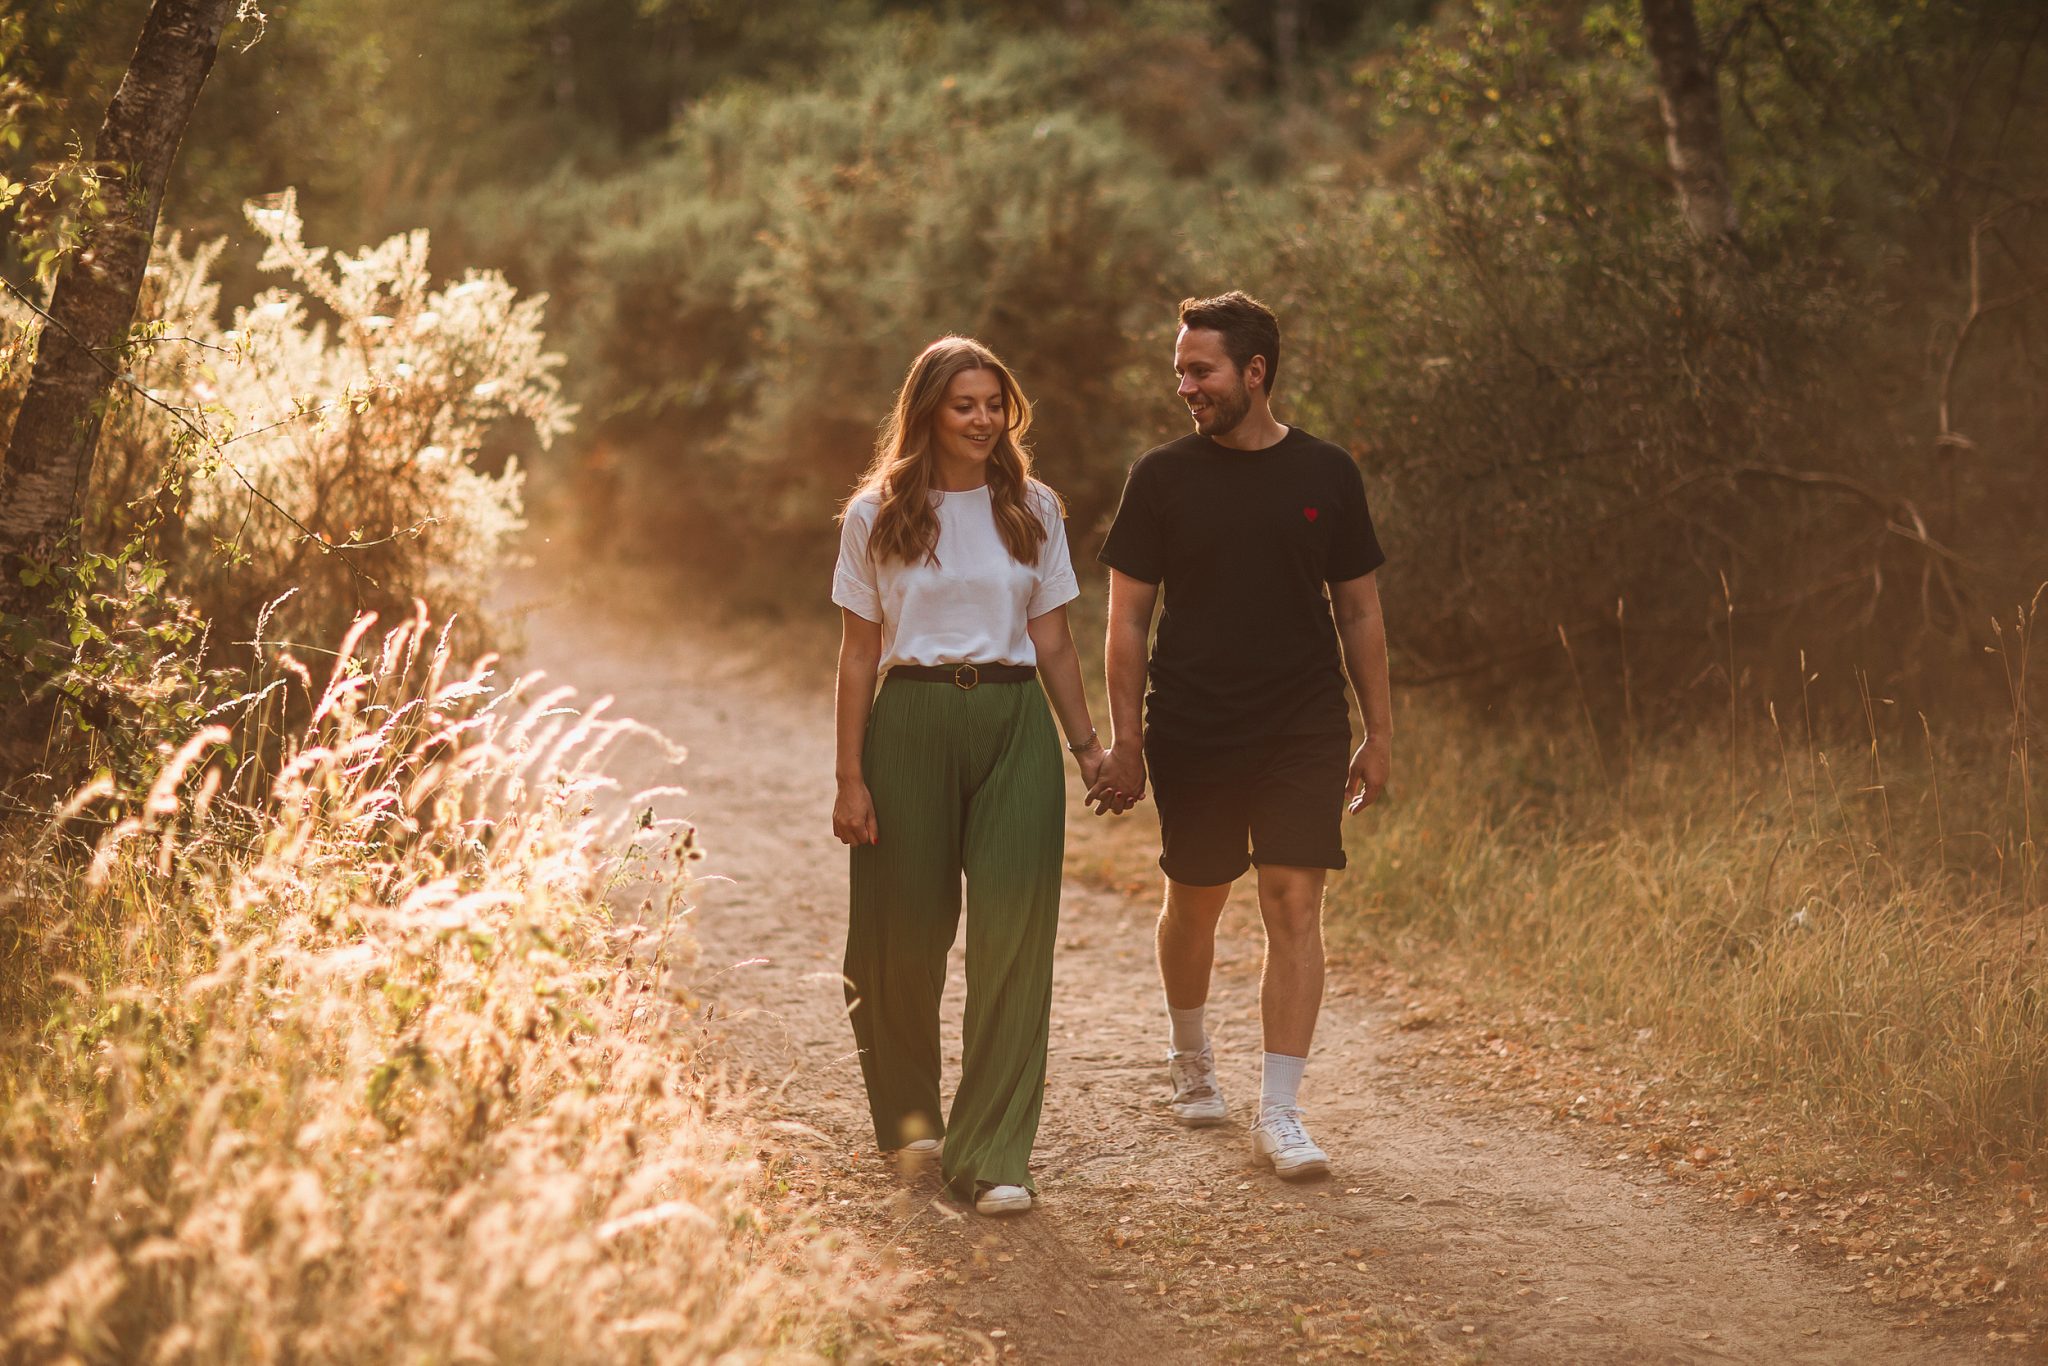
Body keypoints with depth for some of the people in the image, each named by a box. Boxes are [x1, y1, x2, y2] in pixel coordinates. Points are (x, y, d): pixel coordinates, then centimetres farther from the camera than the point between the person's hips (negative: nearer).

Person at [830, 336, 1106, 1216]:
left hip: (1015, 723, 1)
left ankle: (990, 1156, -5)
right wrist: (850, 777, -1)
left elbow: (1053, 641, 13)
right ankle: (908, 1113, 31)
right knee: (906, 935, 5)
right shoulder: (876, 516, 4)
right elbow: (858, 653, 4)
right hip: (912, 723, -1)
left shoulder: (1032, 510, 10)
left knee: (1012, 934, -8)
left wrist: (1086, 745, 7)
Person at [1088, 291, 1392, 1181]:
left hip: (1304, 733, 0)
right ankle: (1190, 1058, 39)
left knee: (1294, 904, -8)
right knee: (1194, 904, 12)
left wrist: (1378, 733, 6)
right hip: (1192, 732, 0)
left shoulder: (1326, 475, 3)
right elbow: (1127, 621, 1)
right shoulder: (1163, 478, 0)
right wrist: (1124, 742, -6)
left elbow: (1359, 612, 9)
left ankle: (1278, 1114, -7)